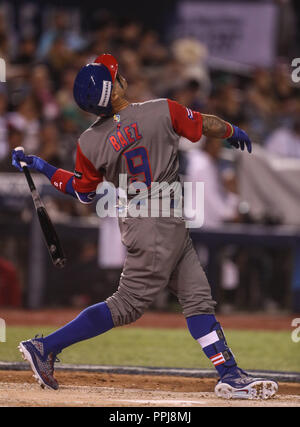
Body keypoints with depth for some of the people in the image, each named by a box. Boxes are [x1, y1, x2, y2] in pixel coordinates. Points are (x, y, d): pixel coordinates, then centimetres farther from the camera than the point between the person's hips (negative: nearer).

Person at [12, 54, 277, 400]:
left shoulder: (89, 143, -5)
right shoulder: (162, 112, -15)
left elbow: (83, 191, 8)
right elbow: (206, 125, 1)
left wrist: (41, 167, 18)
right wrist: (233, 132, 22)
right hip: (162, 226, -6)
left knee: (197, 297, 9)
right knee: (126, 306, -4)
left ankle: (230, 376, 8)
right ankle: (45, 348, -8)